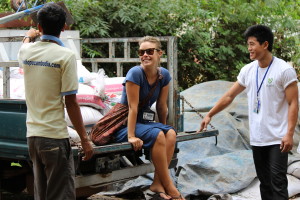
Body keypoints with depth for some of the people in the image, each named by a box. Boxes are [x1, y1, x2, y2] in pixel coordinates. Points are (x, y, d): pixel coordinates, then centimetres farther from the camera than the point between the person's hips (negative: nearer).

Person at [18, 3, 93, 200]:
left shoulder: (26, 51, 5)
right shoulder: (65, 55, -11)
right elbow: (71, 102, -12)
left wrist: (29, 35, 55)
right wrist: (84, 139, -6)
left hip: (32, 135, 6)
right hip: (54, 136, -6)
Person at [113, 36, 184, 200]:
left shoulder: (164, 75, -1)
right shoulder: (135, 73, -18)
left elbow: (162, 106, 8)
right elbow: (132, 107, -21)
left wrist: (164, 127, 15)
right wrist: (131, 136, -23)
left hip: (144, 121, 6)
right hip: (123, 125, -6)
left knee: (171, 133, -20)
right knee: (157, 135, -29)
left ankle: (157, 185, -22)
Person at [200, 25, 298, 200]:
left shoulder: (284, 70, -9)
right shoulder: (248, 70, 7)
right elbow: (229, 96, 16)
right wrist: (209, 115, 16)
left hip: (277, 139, -6)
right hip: (257, 138, 6)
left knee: (278, 182, -7)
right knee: (264, 182, 11)